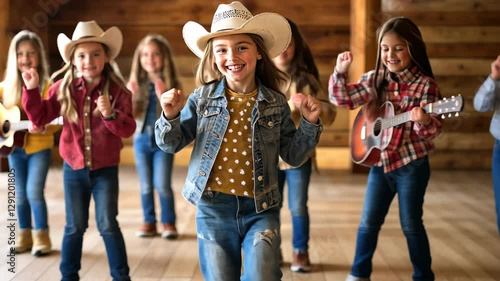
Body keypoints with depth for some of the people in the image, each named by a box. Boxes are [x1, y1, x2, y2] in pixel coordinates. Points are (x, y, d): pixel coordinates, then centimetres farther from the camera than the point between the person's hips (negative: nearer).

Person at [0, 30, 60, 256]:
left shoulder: (47, 86, -10)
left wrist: (43, 128, -31)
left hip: (39, 147, -4)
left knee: (34, 192, -9)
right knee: (20, 194, 11)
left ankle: (41, 237, 4)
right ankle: (25, 236, 23)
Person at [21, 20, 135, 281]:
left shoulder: (117, 90, -10)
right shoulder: (64, 88, -3)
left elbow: (128, 129, -14)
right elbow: (39, 117, 1)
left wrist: (111, 115, -32)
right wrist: (32, 89, -12)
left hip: (105, 169, -2)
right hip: (73, 168, 2)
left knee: (108, 225, 1)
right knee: (74, 227, 12)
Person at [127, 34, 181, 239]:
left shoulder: (171, 84, -6)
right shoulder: (136, 84, 2)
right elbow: (130, 116, -1)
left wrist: (162, 96, -26)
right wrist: (131, 97, -18)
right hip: (142, 139, 3)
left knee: (162, 185, -5)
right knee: (146, 186, 9)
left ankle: (169, 222, 9)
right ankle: (149, 222, 19)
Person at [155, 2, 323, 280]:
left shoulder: (275, 103, 1)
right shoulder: (203, 98, -1)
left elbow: (293, 156, 7)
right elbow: (171, 144, 3)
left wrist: (310, 123, -7)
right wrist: (171, 117, -16)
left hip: (261, 209, 0)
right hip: (213, 209, 1)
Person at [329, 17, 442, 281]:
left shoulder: (425, 85, -11)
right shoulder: (374, 79, 3)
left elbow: (432, 128, -13)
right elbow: (342, 98, 7)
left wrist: (424, 122, -35)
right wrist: (340, 72, -8)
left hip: (412, 165, -4)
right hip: (380, 162, 4)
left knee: (411, 224, 4)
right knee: (368, 222, 10)